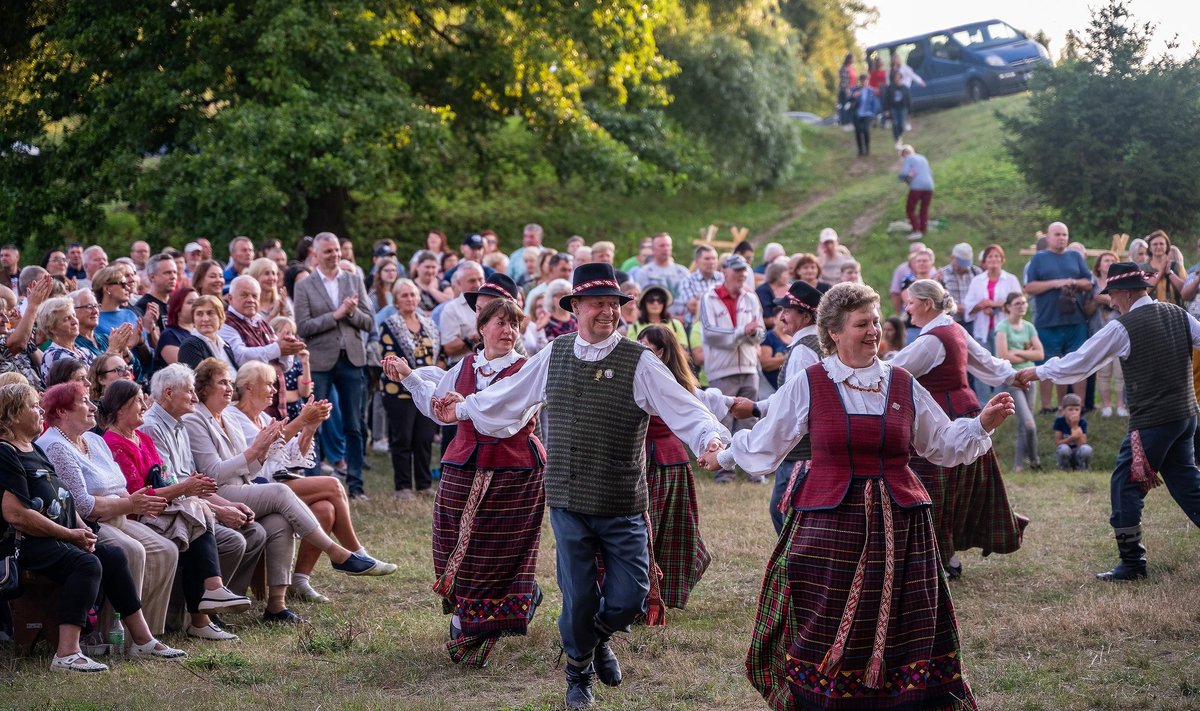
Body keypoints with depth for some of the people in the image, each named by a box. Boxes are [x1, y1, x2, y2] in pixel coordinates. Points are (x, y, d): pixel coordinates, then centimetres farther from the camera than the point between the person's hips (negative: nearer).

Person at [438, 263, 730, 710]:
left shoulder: (638, 363, -8)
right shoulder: (553, 355, 3)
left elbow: (685, 410, -17)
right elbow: (508, 396, 20)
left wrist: (710, 438, -35)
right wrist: (463, 408, 29)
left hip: (623, 508, -2)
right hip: (568, 504, 2)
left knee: (628, 598, -2)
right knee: (578, 598, 7)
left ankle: (597, 637, 34)